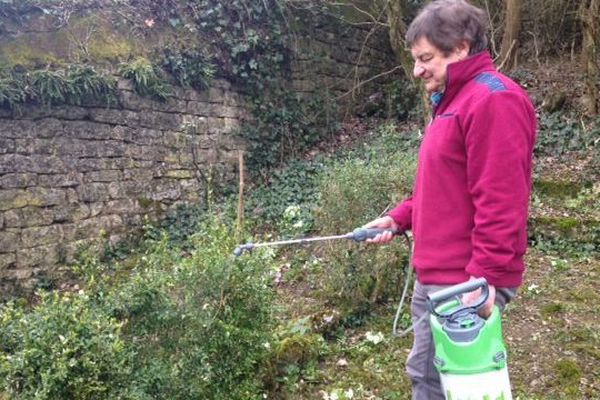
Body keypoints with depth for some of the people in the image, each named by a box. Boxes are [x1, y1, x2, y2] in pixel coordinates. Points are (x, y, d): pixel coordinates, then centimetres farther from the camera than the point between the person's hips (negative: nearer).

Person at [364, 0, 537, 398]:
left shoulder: (493, 99, -16)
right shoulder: (453, 101, 17)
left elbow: (500, 200, -23)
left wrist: (485, 275, -24)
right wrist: (399, 217, 11)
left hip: (466, 286, -10)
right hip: (437, 278, 10)